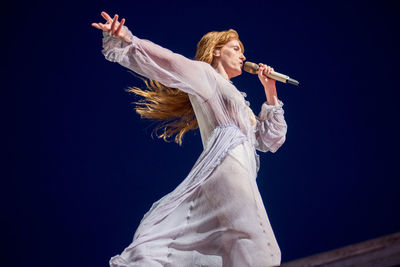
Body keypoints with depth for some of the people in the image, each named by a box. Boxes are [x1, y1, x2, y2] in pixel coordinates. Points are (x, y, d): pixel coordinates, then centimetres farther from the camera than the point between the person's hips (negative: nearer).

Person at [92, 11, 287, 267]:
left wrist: (271, 93, 24)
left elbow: (271, 140, 31)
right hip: (227, 162, -8)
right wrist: (125, 39, -13)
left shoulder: (238, 100, 33)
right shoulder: (204, 74, 12)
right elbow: (167, 61, 1)